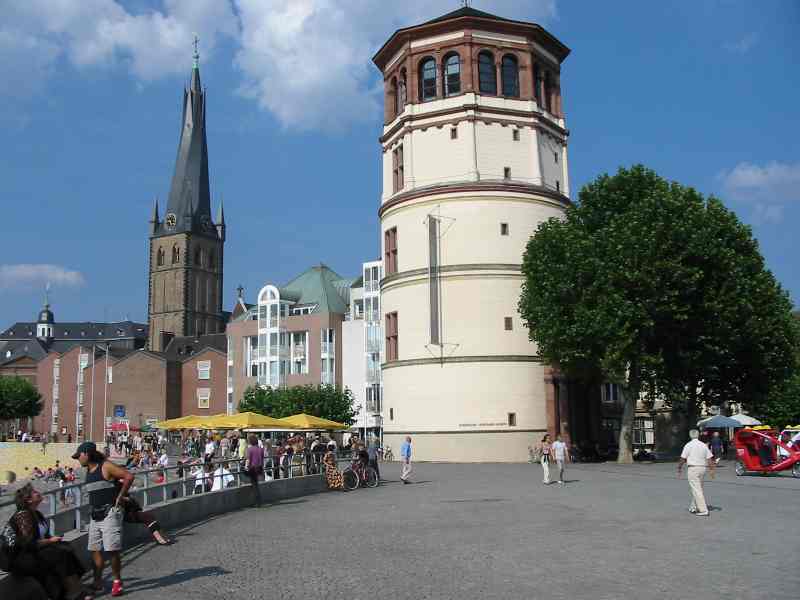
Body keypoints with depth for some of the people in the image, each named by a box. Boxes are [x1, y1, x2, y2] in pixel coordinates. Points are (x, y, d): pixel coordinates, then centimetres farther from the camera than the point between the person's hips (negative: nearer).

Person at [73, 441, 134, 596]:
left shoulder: (106, 467, -13)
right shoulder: (88, 470, 13)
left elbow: (129, 476, -20)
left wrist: (119, 497, -14)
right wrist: (94, 505, 14)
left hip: (110, 513, -8)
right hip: (95, 514, 8)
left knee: (112, 550, -7)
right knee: (95, 550, 8)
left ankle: (117, 582, 4)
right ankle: (97, 582, 17)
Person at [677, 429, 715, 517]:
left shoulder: (688, 445, -6)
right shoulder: (704, 445, 8)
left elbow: (683, 459, -7)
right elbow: (709, 459, 4)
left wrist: (679, 469, 3)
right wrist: (712, 470, 9)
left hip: (692, 468, -6)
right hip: (702, 468, 6)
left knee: (696, 490, -6)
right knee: (698, 489, 18)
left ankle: (703, 510, -12)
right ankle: (693, 507, 25)